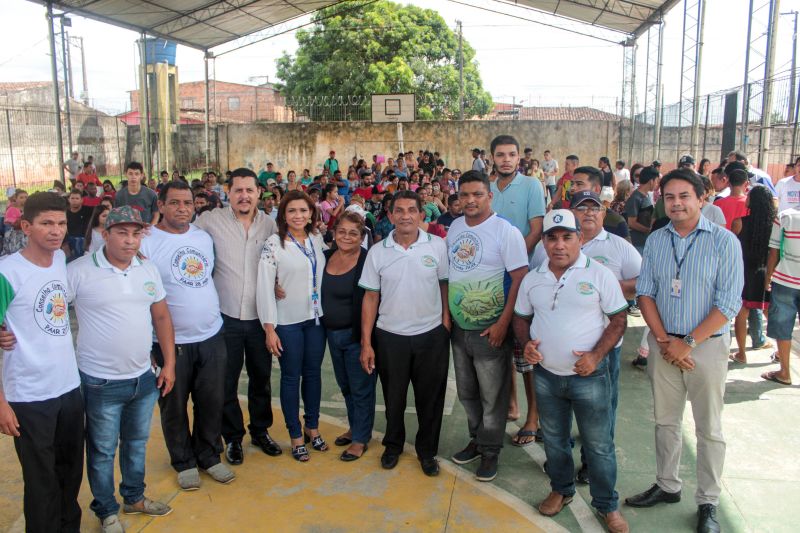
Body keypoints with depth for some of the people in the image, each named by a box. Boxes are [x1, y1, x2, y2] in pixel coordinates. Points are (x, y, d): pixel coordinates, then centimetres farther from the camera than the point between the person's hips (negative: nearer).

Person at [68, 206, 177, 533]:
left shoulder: (148, 270, 2)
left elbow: (161, 317, 8)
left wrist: (169, 363, 6)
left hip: (145, 377, 5)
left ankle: (134, 497, 43)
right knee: (102, 451, 12)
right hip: (101, 382, -5)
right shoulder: (79, 271, -14)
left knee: (137, 443, 22)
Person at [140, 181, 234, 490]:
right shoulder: (146, 243, -10)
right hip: (171, 343, -4)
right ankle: (184, 462, 31)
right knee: (174, 407, 11)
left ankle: (209, 456, 32)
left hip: (211, 337, 4)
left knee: (212, 402, 13)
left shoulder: (204, 237, 7)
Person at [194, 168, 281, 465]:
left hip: (260, 317, 3)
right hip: (226, 317, -2)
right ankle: (233, 437, 30)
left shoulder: (270, 224, 2)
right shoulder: (211, 221, -7)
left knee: (261, 378, 17)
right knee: (227, 382, 11)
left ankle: (261, 431, 36)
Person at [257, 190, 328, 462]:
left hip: (316, 317, 4)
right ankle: (296, 435, 21)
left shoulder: (317, 239, 3)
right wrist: (269, 328, -14)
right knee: (291, 377, 7)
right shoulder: (274, 244, -10)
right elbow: (264, 287, -12)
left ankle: (312, 427, 31)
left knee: (313, 372, 14)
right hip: (288, 321, -4)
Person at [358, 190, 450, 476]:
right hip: (390, 336, 1)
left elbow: (445, 286, 3)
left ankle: (427, 450, 32)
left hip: (431, 335, 0)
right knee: (393, 396, 16)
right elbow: (370, 297, -1)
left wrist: (446, 323, -3)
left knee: (430, 397, 11)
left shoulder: (438, 246, -6)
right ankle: (393, 444, 39)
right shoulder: (377, 252, -3)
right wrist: (366, 343, -2)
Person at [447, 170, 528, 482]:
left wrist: (503, 323, -20)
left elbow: (520, 278, -17)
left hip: (491, 330, -6)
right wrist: (446, 314, 10)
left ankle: (490, 451, 25)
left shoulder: (506, 231, -14)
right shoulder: (454, 227, 6)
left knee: (492, 397, 7)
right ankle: (477, 439, 39)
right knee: (466, 393, 19)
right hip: (459, 327, 6)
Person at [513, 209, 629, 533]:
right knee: (554, 439, 19)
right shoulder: (532, 279, 3)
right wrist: (526, 343, -6)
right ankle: (561, 490, 40)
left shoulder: (599, 274, -9)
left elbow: (618, 320, -7)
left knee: (599, 445, 7)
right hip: (546, 375, 4)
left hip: (588, 376, -4)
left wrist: (596, 355, -19)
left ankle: (607, 505, 26)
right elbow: (521, 318, 14)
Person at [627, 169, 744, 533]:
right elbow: (645, 293, 2)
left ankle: (708, 503, 23)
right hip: (664, 344, 4)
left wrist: (687, 343, -15)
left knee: (709, 429, 8)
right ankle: (667, 486, 32)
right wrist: (665, 341, -9)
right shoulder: (655, 241, 3)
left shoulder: (724, 241, -9)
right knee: (665, 421, 15)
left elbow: (728, 304, -12)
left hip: (707, 345, -3)